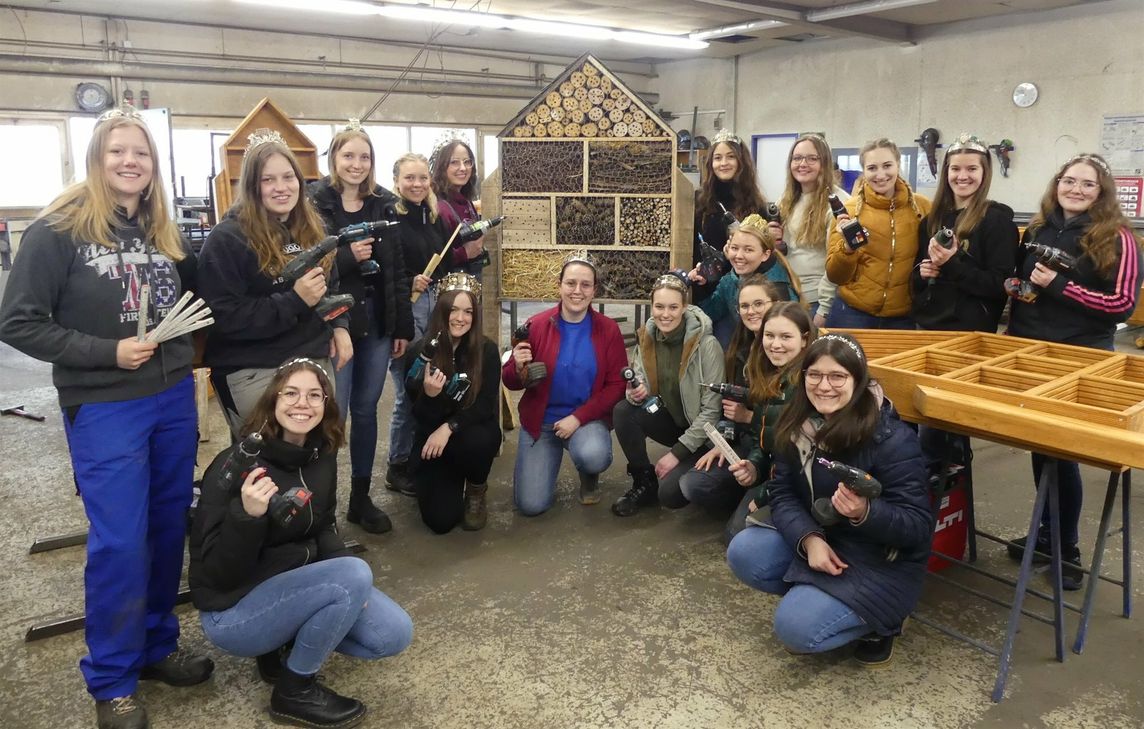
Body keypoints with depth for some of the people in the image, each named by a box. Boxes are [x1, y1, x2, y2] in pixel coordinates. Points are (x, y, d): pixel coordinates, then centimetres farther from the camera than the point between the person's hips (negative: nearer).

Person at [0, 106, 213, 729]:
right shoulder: (58, 229, -9)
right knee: (119, 543, -2)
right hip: (103, 409, -6)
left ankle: (156, 646, 32)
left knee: (169, 529, 13)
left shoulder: (162, 231, 8)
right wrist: (107, 352, -18)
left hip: (174, 399, 6)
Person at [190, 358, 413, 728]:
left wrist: (347, 579, -10)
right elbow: (218, 572, -22)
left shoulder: (321, 457, -3)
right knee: (355, 575, -27)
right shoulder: (235, 466, -23)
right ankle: (295, 690, -6)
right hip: (234, 610, -7)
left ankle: (285, 644, 12)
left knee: (395, 635, -5)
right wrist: (248, 515, -40)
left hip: (295, 583, 7)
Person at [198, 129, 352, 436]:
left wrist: (339, 327, 1)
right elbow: (224, 317, -18)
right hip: (254, 373, -6)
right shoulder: (227, 239, -12)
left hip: (315, 361, 6)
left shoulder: (311, 229, 8)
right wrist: (295, 301, -24)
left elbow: (331, 285, 19)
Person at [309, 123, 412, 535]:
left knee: (366, 411, 12)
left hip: (377, 324, 4)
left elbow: (397, 270, 9)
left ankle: (361, 499, 24)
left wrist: (403, 328, 6)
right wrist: (347, 256, -22)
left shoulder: (383, 205, 8)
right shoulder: (315, 203, -5)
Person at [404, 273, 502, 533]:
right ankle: (452, 485, 23)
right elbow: (420, 417, -10)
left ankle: (476, 493, -2)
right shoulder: (420, 353, -11)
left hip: (473, 432, 0)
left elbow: (486, 405, -14)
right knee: (440, 521, -15)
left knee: (476, 442, -38)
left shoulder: (486, 350, -11)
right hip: (431, 441, 0)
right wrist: (429, 395, -33)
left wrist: (449, 427, -28)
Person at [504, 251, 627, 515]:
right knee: (531, 504, -9)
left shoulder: (609, 330, -6)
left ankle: (589, 477, 6)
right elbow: (511, 383, -1)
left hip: (588, 418, 0)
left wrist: (578, 417, -17)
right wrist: (518, 367, -25)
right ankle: (550, 457, 25)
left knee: (593, 456, -35)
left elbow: (617, 386, -6)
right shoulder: (536, 325, -8)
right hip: (541, 420, 0)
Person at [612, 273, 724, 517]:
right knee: (623, 411, -22)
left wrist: (677, 453, -20)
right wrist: (635, 393, -26)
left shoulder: (706, 344, -22)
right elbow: (639, 386, -1)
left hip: (701, 433, -5)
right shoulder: (646, 338, -5)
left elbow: (712, 410, -19)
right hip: (670, 419, 5)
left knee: (670, 491, -25)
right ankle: (644, 482, -2)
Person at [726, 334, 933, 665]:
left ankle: (880, 618, 5)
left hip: (881, 562, -6)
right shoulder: (798, 426, -5)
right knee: (743, 553, -15)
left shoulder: (892, 439, -23)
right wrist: (809, 539, -24)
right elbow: (783, 493, -5)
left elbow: (918, 526, -22)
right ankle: (815, 594, 6)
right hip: (817, 540, 6)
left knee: (797, 627, -22)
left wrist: (866, 513, -43)